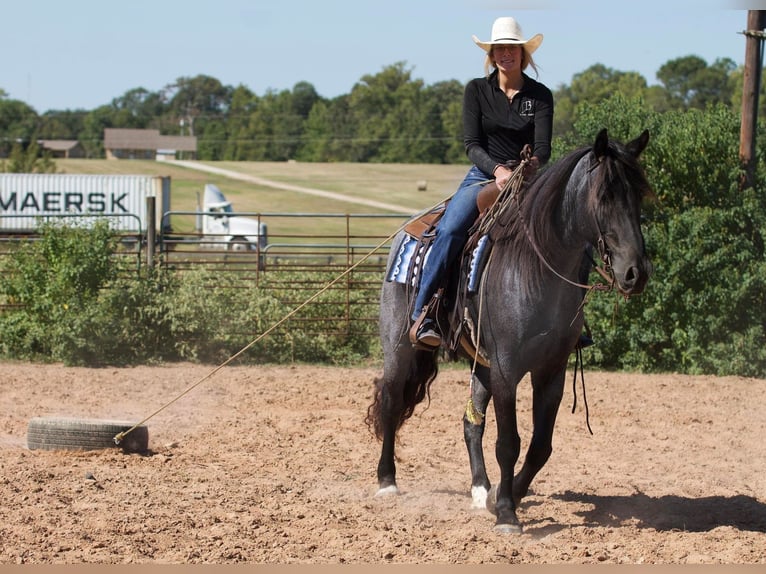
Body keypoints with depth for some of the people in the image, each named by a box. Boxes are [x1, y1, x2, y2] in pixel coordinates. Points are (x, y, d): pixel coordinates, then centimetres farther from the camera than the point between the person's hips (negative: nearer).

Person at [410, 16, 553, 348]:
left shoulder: (540, 96, 4)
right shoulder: (477, 90, 3)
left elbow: (543, 146, -6)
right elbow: (471, 144, -4)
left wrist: (535, 163, -30)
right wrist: (497, 169, -24)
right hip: (483, 176, -1)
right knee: (449, 230, -29)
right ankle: (422, 316, -32)